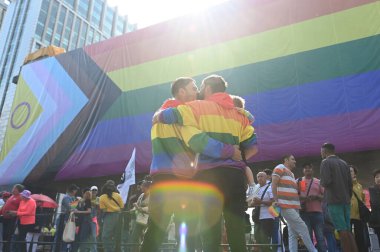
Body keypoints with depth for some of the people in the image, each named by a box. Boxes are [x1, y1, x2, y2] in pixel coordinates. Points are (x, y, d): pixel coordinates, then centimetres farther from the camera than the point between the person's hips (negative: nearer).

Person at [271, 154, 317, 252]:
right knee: (303, 228, -9)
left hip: (294, 207, 10)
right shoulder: (280, 168, -1)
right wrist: (276, 201, -14)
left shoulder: (291, 174, 26)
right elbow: (274, 184, -11)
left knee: (293, 234, 5)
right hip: (286, 206, -10)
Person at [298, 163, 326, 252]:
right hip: (304, 212, -1)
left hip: (317, 212, 1)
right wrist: (302, 198, -13)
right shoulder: (299, 181, 10)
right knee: (308, 237, 1)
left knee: (320, 236, -2)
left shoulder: (318, 182, 13)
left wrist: (316, 197, -9)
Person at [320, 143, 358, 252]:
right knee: (348, 230, 10)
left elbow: (326, 182, -17)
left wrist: (322, 183, 5)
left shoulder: (325, 162, -6)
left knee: (342, 230, -6)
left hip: (334, 200, -6)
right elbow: (350, 183, 12)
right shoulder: (344, 163, 13)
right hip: (346, 200, 7)